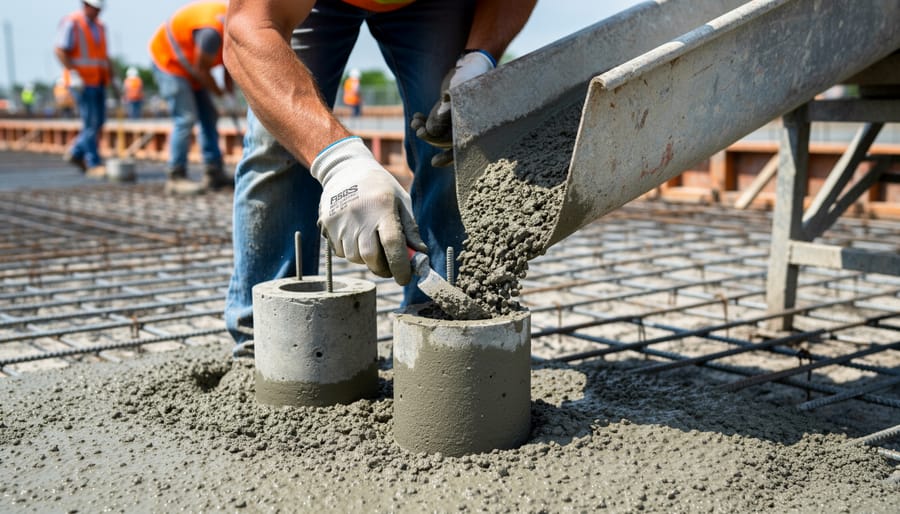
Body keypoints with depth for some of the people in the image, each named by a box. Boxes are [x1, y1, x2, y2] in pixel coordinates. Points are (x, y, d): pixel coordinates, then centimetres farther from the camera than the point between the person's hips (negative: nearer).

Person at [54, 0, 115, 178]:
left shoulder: (99, 26, 17)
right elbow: (60, 51, -13)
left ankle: (76, 153, 21)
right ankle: (94, 164, -6)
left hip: (98, 82, 7)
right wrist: (73, 73, -20)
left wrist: (111, 79, 13)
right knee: (90, 123, -10)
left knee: (99, 122, 5)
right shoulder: (71, 23, -6)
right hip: (82, 82, -7)